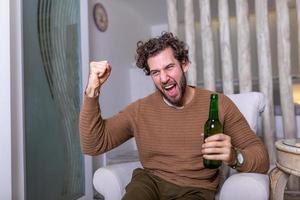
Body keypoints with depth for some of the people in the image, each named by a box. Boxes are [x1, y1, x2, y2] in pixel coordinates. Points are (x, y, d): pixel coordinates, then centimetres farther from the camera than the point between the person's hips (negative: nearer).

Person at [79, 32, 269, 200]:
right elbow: (93, 144, -2)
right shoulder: (140, 109, 1)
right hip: (149, 182, -1)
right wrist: (92, 91, -12)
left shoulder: (219, 104, -3)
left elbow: (261, 158, -3)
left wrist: (235, 156, -26)